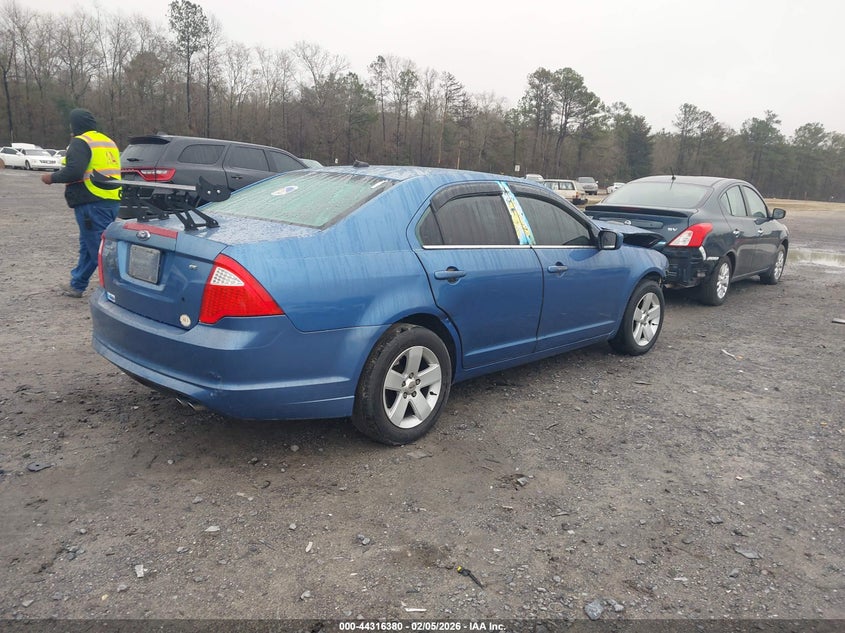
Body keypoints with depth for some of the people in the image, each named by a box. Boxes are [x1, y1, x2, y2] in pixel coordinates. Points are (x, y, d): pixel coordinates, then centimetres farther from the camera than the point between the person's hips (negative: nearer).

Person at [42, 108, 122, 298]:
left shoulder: (80, 142, -8)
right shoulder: (108, 141, 19)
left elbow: (74, 171, -20)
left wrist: (52, 178, -2)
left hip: (92, 204, -9)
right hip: (112, 202, 9)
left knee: (100, 248, -7)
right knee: (88, 245, 19)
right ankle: (76, 285, 30)